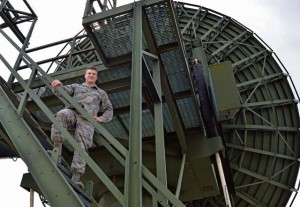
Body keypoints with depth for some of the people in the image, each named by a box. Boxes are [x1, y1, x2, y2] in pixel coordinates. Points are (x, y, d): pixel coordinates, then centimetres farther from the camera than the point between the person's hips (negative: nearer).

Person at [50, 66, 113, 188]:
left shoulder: (101, 93, 33)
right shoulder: (76, 87, 33)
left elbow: (109, 111, 25)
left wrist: (101, 119, 3)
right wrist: (57, 85, -11)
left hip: (87, 119, 0)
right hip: (72, 112, 0)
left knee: (81, 145, -24)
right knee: (61, 115, -37)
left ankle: (76, 178, -35)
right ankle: (57, 151, -40)